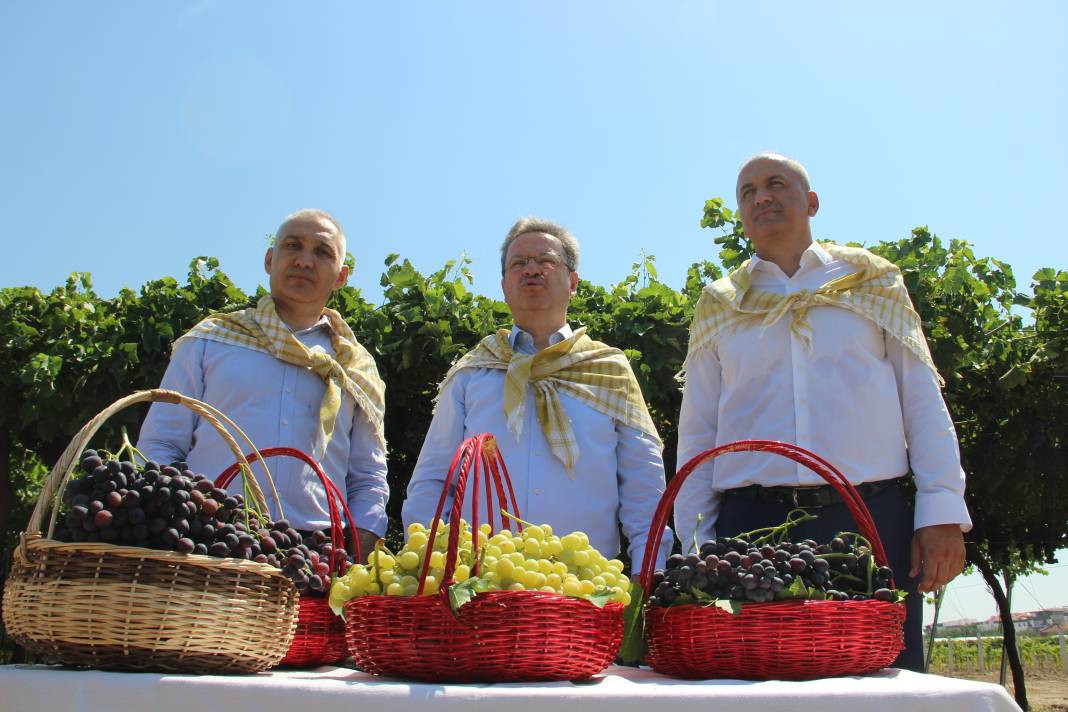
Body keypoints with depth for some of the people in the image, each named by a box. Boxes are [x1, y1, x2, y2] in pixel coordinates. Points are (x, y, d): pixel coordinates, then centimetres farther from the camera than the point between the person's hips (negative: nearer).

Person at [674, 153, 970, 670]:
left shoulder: (873, 283, 14)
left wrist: (943, 511, -2)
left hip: (873, 518, 0)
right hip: (751, 525, 0)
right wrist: (696, 544, 5)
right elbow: (696, 432, 13)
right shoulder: (718, 308, 14)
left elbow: (923, 400, 9)